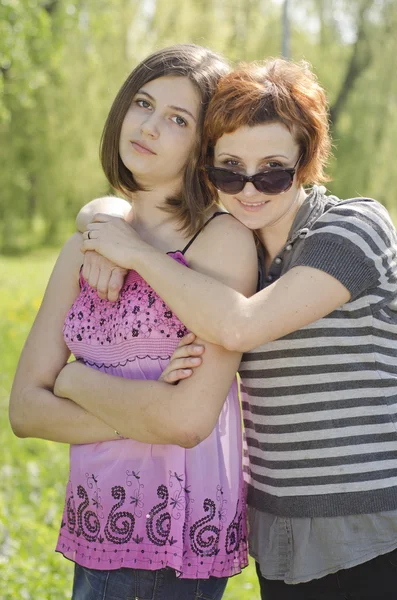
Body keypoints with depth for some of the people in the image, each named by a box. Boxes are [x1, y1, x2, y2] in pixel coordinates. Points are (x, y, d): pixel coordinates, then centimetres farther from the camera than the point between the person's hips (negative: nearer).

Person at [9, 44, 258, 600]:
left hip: (174, 544, -5)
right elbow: (25, 409, 4)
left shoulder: (224, 237, -10)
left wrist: (75, 378, -5)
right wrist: (139, 419, -11)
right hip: (96, 531, 6)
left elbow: (189, 419, -19)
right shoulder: (84, 248, 8)